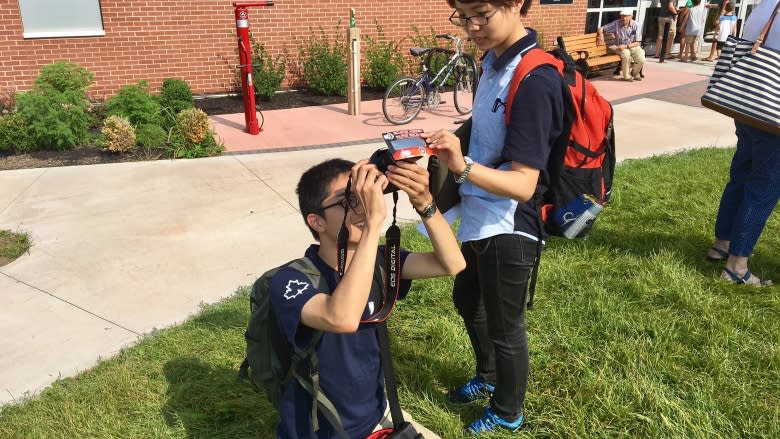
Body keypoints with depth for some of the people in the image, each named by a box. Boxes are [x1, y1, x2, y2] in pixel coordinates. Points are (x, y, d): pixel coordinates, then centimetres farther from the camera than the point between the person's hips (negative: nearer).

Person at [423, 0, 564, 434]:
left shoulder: (534, 80, -25)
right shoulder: (493, 61, 2)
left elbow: (524, 183, -29)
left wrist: (463, 167, -43)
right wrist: (452, 149, 4)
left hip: (508, 228, -9)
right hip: (478, 216, 9)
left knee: (505, 326, 12)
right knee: (467, 301, 26)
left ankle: (508, 413, 39)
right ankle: (488, 376, 53)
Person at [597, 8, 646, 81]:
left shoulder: (635, 26, -8)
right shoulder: (616, 24, -9)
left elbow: (636, 43, -9)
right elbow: (600, 29, -4)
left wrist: (626, 46, -24)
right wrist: (601, 35, -25)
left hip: (633, 46, 1)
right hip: (619, 47, -1)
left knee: (641, 60, -26)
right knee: (626, 53, -38)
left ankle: (635, 73, 10)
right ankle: (626, 75, -16)